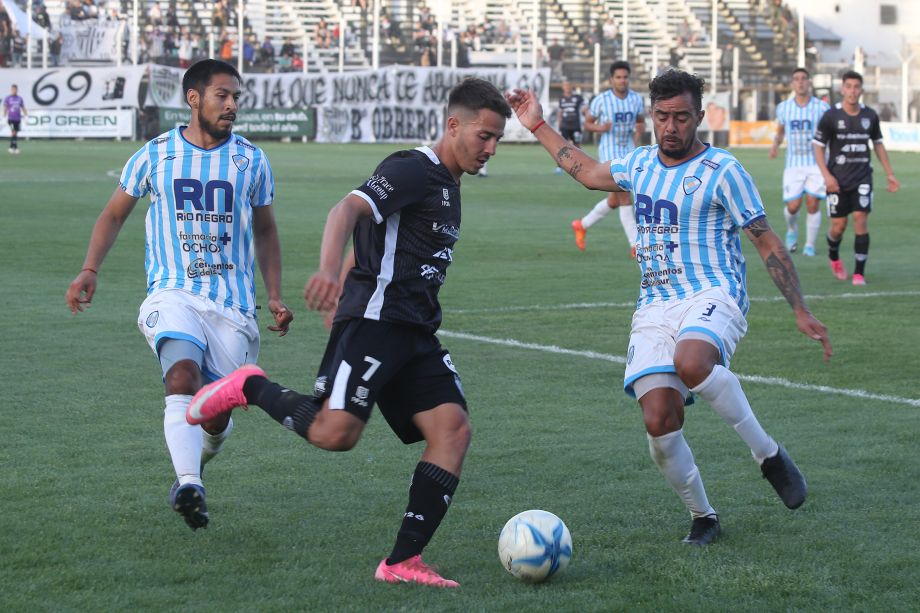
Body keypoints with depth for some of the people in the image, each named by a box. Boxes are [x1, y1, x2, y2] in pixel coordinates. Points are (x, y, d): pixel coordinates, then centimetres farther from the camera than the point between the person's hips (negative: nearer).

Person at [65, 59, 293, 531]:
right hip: (173, 293, -2)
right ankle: (189, 485, -40)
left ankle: (191, 468, 35)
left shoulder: (251, 161, 7)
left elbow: (264, 231, 19)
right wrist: (90, 270, 2)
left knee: (218, 412, 2)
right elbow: (115, 213, 15)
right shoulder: (155, 155, 3)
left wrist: (275, 296, 10)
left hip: (232, 302, 2)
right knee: (183, 377, -29)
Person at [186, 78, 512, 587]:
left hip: (416, 333, 9)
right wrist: (329, 269, -42)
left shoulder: (447, 183, 22)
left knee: (453, 429, -8)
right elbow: (347, 210, -25)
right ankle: (251, 387, 6)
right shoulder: (413, 170, -8)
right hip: (375, 320, -9)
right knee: (334, 433, -21)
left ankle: (402, 562, -9)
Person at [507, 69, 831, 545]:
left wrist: (801, 312, -3)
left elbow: (768, 245, 1)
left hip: (712, 297, -5)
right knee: (659, 422, -12)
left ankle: (769, 455, -19)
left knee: (690, 363, -39)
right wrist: (539, 127, 38)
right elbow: (590, 174, 36)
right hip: (654, 307, 5)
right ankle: (702, 517, 11)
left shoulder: (723, 172, -3)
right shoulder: (641, 164, 15)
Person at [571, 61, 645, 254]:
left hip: (629, 152, 6)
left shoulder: (637, 99, 4)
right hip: (610, 153, -6)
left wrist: (639, 131, -5)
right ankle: (636, 245, -9)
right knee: (625, 198, -13)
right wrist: (600, 128, -19)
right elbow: (587, 124, 2)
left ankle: (582, 225, 31)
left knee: (614, 201, 11)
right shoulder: (601, 100, -7)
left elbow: (641, 122, 17)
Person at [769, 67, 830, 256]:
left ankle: (810, 245, 8)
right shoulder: (783, 107, 4)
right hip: (793, 164, 1)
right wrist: (775, 144, 0)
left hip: (817, 163, -1)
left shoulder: (821, 107, -3)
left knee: (812, 204, -7)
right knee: (792, 206, -6)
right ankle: (792, 231, 28)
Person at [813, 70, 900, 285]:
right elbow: (818, 146, -2)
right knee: (838, 226, 1)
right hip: (837, 180, -2)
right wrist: (827, 176, -13)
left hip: (862, 178, 2)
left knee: (861, 219, -11)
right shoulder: (831, 116, -6)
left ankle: (859, 273, -6)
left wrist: (889, 174, 14)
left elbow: (878, 144, 16)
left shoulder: (870, 116, 3)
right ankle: (834, 257, 35)